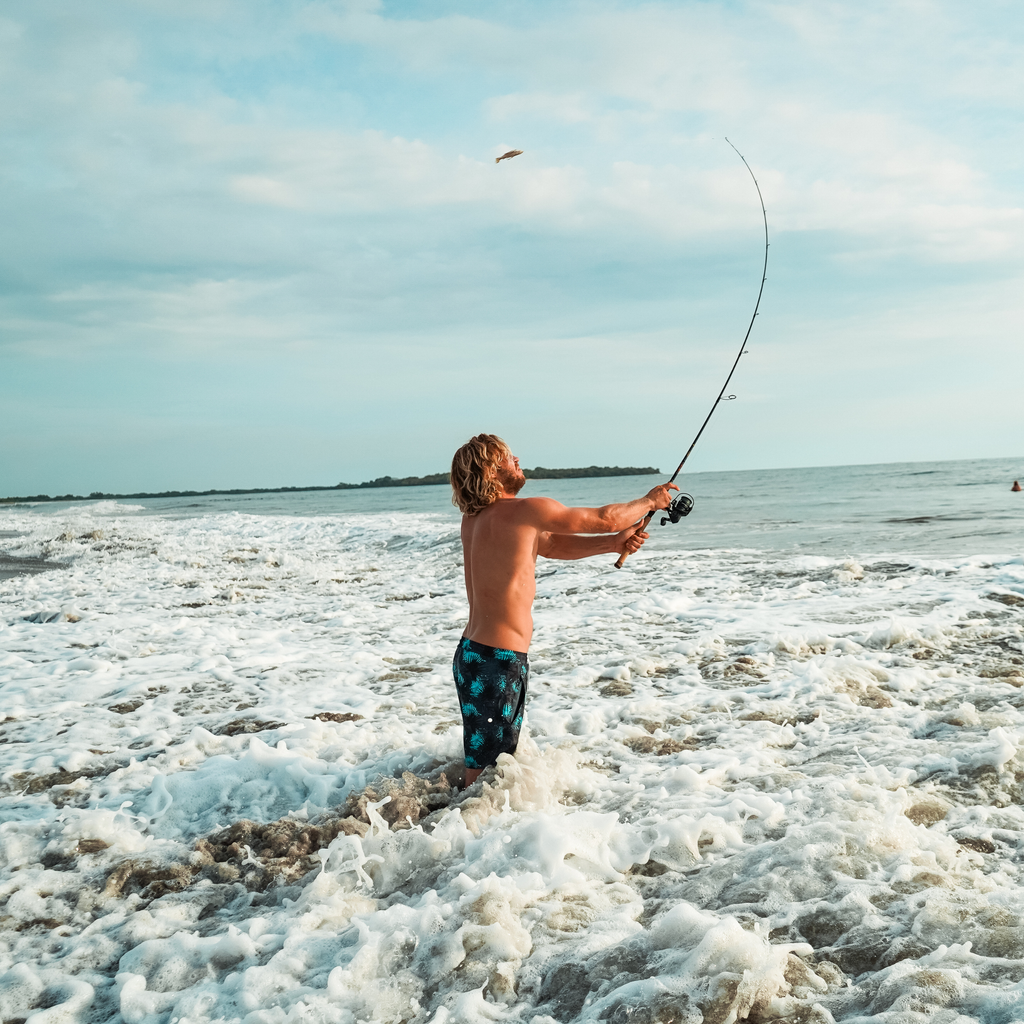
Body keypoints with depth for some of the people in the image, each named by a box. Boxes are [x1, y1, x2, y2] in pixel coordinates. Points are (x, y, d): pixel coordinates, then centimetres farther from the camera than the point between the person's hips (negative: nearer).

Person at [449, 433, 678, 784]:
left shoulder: (474, 520, 11)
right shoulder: (524, 511, -15)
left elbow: (552, 545, 18)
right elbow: (605, 518, -4)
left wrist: (612, 544, 11)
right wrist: (649, 501, 14)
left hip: (474, 652, 9)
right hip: (497, 660, -9)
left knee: (499, 757, 18)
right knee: (485, 768, -4)